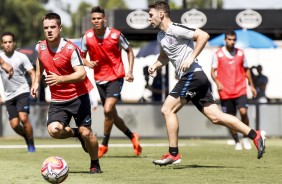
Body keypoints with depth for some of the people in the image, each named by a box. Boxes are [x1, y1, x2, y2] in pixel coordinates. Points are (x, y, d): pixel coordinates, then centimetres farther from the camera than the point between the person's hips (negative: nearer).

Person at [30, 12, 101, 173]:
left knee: (86, 132, -6)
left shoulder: (71, 49, -18)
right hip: (57, 100, 4)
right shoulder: (40, 48, -2)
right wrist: (37, 82, 19)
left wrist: (60, 79, -41)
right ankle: (75, 133, 15)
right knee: (54, 130, -19)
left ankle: (95, 164, 21)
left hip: (78, 96, -4)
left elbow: (81, 74, -27)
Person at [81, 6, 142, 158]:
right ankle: (132, 137, 32)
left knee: (108, 110, -19)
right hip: (99, 79, 4)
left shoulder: (116, 35, -10)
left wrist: (130, 71, -5)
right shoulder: (87, 37, -4)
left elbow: (129, 51, 4)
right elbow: (81, 56, 7)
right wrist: (88, 63, -15)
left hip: (115, 78, -4)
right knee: (112, 115, 10)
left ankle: (104, 145, -4)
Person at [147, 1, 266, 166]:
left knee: (168, 109, -8)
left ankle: (173, 154, -4)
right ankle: (255, 135, 3)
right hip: (189, 78, 9)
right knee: (215, 117, 3)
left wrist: (191, 58, -20)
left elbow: (203, 35, -17)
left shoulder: (175, 29, -10)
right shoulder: (161, 36, 19)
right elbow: (164, 56, 37)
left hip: (192, 75, -9)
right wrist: (155, 66, 16)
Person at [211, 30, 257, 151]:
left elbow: (246, 70, 18)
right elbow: (213, 71, -1)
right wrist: (217, 83, -19)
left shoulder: (240, 53, 7)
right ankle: (237, 142, 19)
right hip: (225, 92, -1)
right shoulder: (218, 54, -1)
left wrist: (251, 85, 17)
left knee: (243, 112, -17)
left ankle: (245, 138, 2)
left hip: (240, 90, 1)